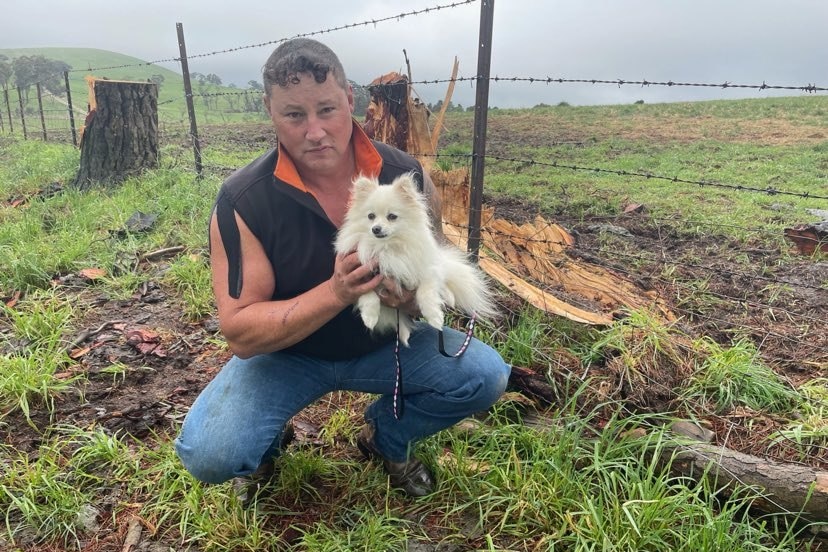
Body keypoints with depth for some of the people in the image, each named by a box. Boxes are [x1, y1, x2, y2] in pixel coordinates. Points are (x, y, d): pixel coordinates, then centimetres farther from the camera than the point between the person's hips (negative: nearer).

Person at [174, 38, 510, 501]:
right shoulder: (242, 200, -21)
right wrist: (334, 293, -35)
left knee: (485, 374, -17)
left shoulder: (407, 174, -14)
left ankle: (387, 438, 14)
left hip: (383, 342, 3)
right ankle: (270, 442, 15)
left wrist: (419, 297, -27)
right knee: (208, 453, -25)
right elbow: (240, 332, -21)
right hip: (285, 352, -2)